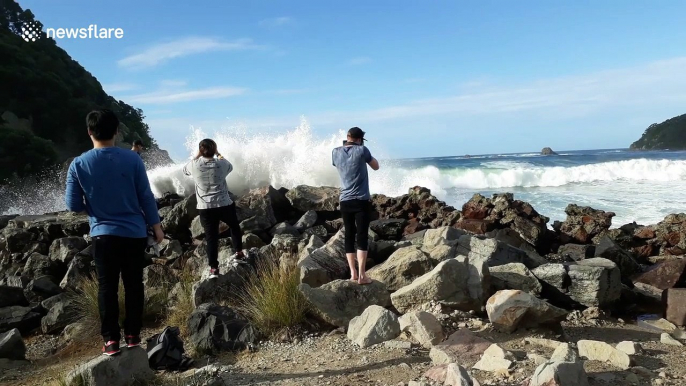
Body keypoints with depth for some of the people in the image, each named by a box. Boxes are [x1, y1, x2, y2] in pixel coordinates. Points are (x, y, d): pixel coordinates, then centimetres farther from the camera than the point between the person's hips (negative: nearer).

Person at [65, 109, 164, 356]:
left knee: (107, 287, 9)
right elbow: (146, 197, -4)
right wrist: (156, 226, 6)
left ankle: (111, 339, 8)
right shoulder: (132, 159, -7)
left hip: (103, 234, 0)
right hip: (135, 233, 0)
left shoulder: (78, 165, -5)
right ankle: (132, 335, 17)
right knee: (134, 285, 10)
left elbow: (73, 205, -1)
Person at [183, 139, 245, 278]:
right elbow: (230, 167, 17)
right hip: (224, 204, 0)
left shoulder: (194, 165, -7)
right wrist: (219, 155, 25)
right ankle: (239, 252, 36)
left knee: (211, 237, 4)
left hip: (205, 208, 0)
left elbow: (185, 170, 16)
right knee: (234, 227, 26)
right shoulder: (221, 164, -7)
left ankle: (213, 268, 3)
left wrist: (197, 156, 18)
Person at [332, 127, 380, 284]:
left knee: (349, 236, 9)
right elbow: (376, 166, 9)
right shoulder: (362, 150, -6)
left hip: (345, 201, 4)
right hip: (362, 201, -4)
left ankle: (353, 273, 9)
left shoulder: (336, 152, 6)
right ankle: (362, 275, -5)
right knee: (362, 237, -2)